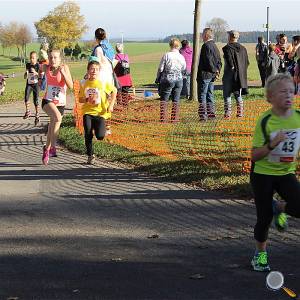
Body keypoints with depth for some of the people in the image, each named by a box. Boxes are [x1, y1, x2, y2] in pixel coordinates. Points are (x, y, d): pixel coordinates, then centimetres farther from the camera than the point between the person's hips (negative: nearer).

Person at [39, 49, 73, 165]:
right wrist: (40, 78, 14)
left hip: (60, 103, 1)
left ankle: (47, 150, 39)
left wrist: (63, 73, -27)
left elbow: (71, 86, -19)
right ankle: (52, 147, -24)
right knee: (57, 117, -32)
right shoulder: (46, 67, -3)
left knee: (52, 128, 12)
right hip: (48, 101, -1)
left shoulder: (64, 67, -10)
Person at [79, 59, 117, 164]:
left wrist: (111, 105, 1)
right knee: (88, 135, -10)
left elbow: (114, 91, 9)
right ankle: (90, 155, 9)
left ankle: (103, 129, 23)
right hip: (88, 112, 2)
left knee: (100, 136, -14)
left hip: (100, 112, -2)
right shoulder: (84, 84, 2)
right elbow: (80, 99, 9)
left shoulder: (103, 83, -4)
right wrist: (87, 100, -13)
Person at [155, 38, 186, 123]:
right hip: (179, 80, 3)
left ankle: (163, 118, -3)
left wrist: (157, 79, 8)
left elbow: (160, 69, -5)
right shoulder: (181, 57, 0)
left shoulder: (166, 56, -9)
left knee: (164, 100, 3)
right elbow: (183, 69, 13)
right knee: (176, 100, 9)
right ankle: (174, 118, 8)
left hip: (168, 79, -3)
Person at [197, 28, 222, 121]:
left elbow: (208, 60, -20)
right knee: (210, 94, 15)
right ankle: (211, 113, 18)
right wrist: (217, 70, 6)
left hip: (205, 74, -9)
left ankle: (203, 115, -10)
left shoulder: (206, 46, -15)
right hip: (212, 75, 9)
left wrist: (215, 70, -11)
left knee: (202, 95, -7)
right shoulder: (214, 46, 15)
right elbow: (219, 60, 15)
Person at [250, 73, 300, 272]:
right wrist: (272, 144, -29)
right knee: (265, 217, 5)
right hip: (263, 174, -3)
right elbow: (255, 156, -16)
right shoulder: (265, 121, -16)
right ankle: (260, 254, 30)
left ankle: (279, 208, 16)